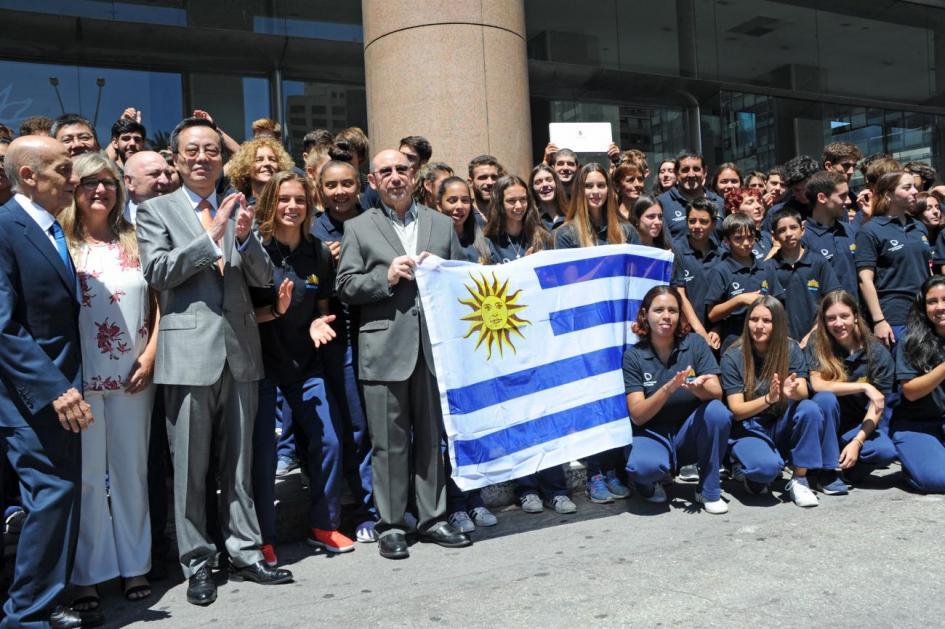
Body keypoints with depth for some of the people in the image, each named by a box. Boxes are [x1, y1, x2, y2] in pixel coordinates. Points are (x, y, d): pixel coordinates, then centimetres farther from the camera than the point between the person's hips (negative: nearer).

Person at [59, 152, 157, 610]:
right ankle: (87, 574, 17)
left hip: (133, 375, 2)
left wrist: (151, 354, -2)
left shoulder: (135, 240, 8)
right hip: (79, 378, -2)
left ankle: (135, 565, 23)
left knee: (131, 472, 10)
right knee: (86, 477, 4)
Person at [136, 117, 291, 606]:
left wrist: (244, 239, -14)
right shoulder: (156, 211, 4)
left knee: (239, 462, 11)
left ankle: (245, 553, 22)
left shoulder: (237, 209, 12)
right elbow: (156, 272, -10)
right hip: (188, 352, -3)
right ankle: (197, 563, 17)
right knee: (189, 467, 4)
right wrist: (211, 238, -19)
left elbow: (263, 278, 5)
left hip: (240, 350, 3)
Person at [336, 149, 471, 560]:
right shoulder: (359, 228, 8)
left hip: (434, 345, 3)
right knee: (389, 442, 2)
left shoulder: (442, 225, 15)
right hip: (385, 349, -2)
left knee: (432, 436, 9)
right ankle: (390, 525, 14)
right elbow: (345, 287, 2)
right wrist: (387, 277, -11)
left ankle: (432, 518, 21)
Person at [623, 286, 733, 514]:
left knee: (717, 411, -29)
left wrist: (698, 388, -38)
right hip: (652, 434, -2)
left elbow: (716, 392, -14)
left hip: (690, 433, 2)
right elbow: (637, 415, -15)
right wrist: (668, 389, -32)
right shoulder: (633, 355, -8)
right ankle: (651, 480, 5)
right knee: (642, 467, -35)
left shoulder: (695, 343, -4)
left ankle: (709, 491, -10)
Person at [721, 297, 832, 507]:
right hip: (748, 430, -3)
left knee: (810, 409, -28)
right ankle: (743, 468, 3)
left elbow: (803, 393, -14)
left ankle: (799, 480, -15)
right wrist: (768, 399, -32)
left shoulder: (791, 349, -3)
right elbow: (736, 410, -13)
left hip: (782, 428, 3)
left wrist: (792, 391, -39)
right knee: (766, 466, -35)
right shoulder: (732, 357, -10)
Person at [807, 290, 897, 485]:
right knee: (825, 399, -32)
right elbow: (818, 385, -22)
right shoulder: (817, 347, -8)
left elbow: (876, 407, -12)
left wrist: (857, 442, -23)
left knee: (885, 451, -30)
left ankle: (844, 470, -1)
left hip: (861, 425, 0)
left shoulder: (878, 353, -9)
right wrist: (864, 387, -27)